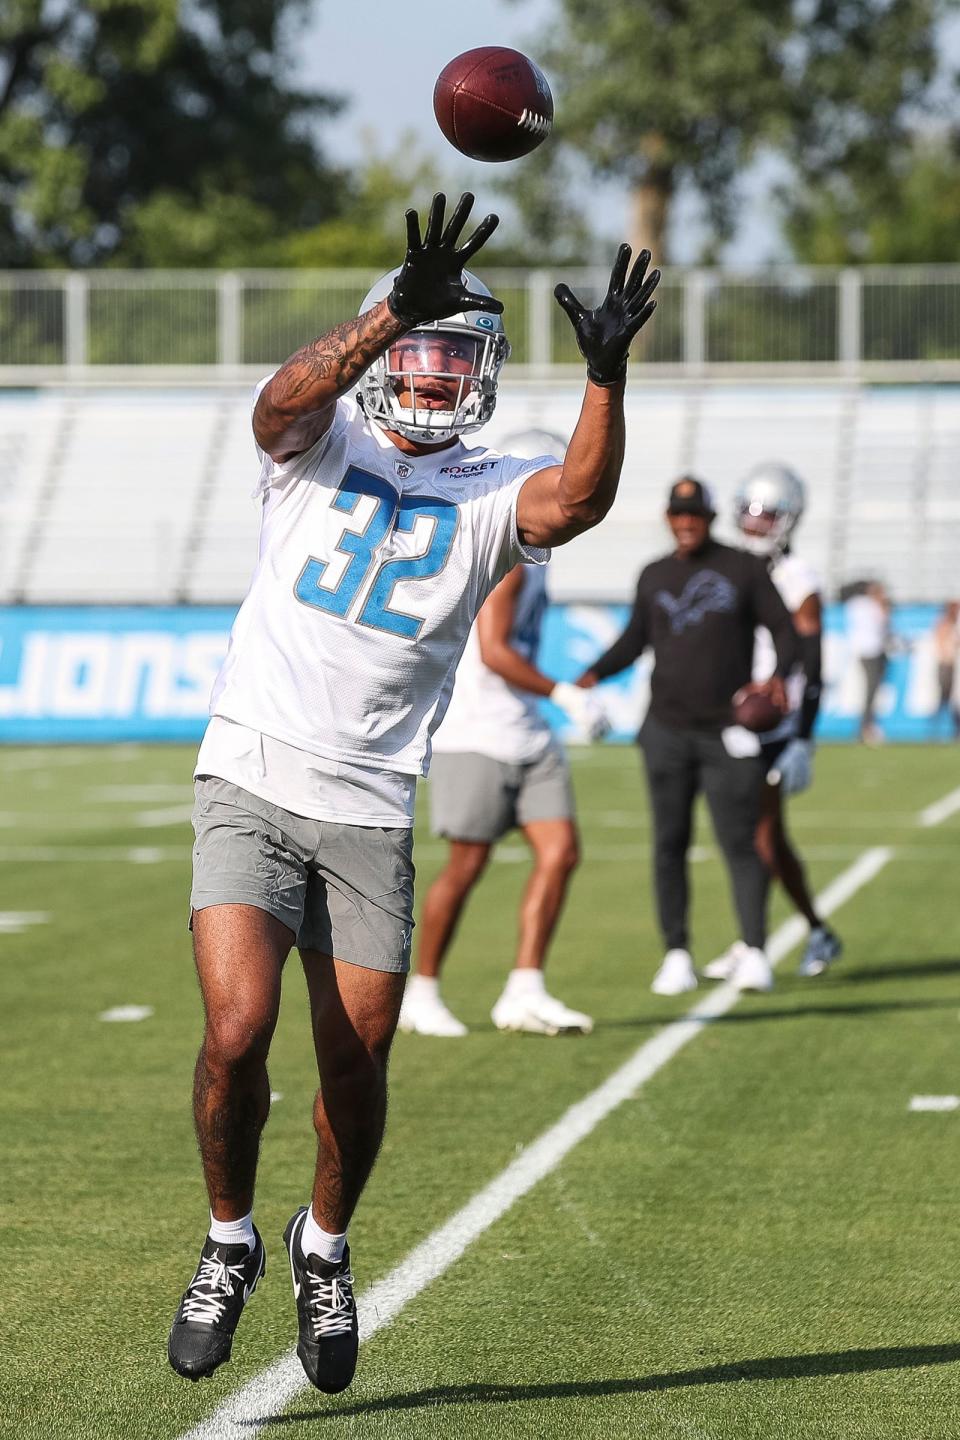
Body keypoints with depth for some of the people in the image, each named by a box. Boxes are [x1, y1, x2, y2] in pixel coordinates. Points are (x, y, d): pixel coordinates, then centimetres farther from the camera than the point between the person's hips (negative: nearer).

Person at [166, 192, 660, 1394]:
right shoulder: (320, 444, 2)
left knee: (357, 1065, 4)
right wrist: (398, 306, -37)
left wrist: (606, 373, -32)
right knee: (237, 1029, -15)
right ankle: (229, 1247, 9)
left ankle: (324, 1249, 32)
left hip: (370, 811, 2)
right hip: (251, 786, -2)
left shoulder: (487, 493, 5)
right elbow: (286, 400, -23)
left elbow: (578, 498, -17)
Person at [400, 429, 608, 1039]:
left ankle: (525, 993, 1)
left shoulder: (528, 552, 14)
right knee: (468, 864, -3)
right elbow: (494, 653, -22)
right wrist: (567, 696, -21)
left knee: (561, 852, 0)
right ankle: (422, 993, 11)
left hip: (525, 736, 9)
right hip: (477, 734, -9)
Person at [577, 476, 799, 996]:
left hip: (726, 735, -3)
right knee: (670, 842, 3)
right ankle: (677, 955, 8)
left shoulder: (744, 570, 0)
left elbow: (784, 631, 1)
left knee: (738, 842, -8)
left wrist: (778, 675, -19)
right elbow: (635, 640, 20)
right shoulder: (654, 577, 10)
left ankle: (754, 953, -5)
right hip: (667, 731, 3)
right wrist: (594, 674, 3)